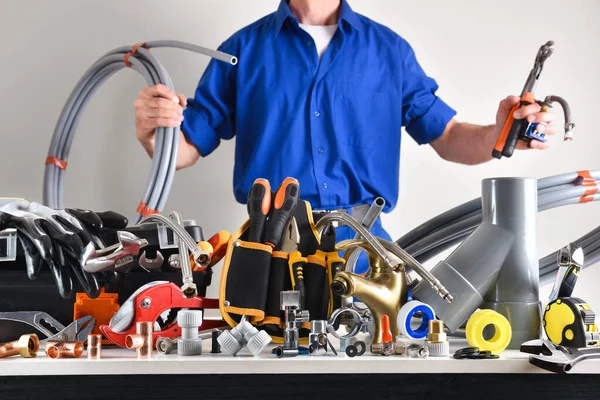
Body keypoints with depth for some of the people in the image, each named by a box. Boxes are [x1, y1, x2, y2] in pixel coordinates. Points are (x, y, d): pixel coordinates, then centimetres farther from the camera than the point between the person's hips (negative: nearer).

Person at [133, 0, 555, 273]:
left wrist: (500, 135, -9)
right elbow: (188, 148, 8)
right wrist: (153, 135, -15)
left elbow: (446, 135, 12)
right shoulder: (243, 49, 8)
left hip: (364, 247, 1)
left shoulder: (389, 50, 11)